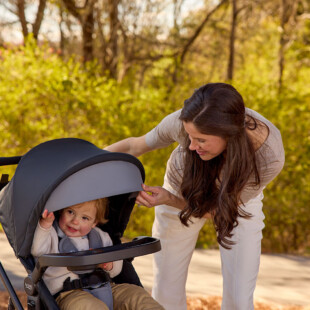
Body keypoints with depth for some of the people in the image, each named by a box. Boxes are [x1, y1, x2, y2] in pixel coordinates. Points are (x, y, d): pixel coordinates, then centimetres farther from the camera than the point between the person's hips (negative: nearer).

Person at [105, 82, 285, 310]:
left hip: (238, 197, -1)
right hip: (181, 191, 1)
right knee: (166, 292, 7)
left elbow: (220, 209, -25)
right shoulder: (183, 122, -36)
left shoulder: (270, 155, -38)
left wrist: (169, 200, -38)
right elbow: (136, 146, -15)